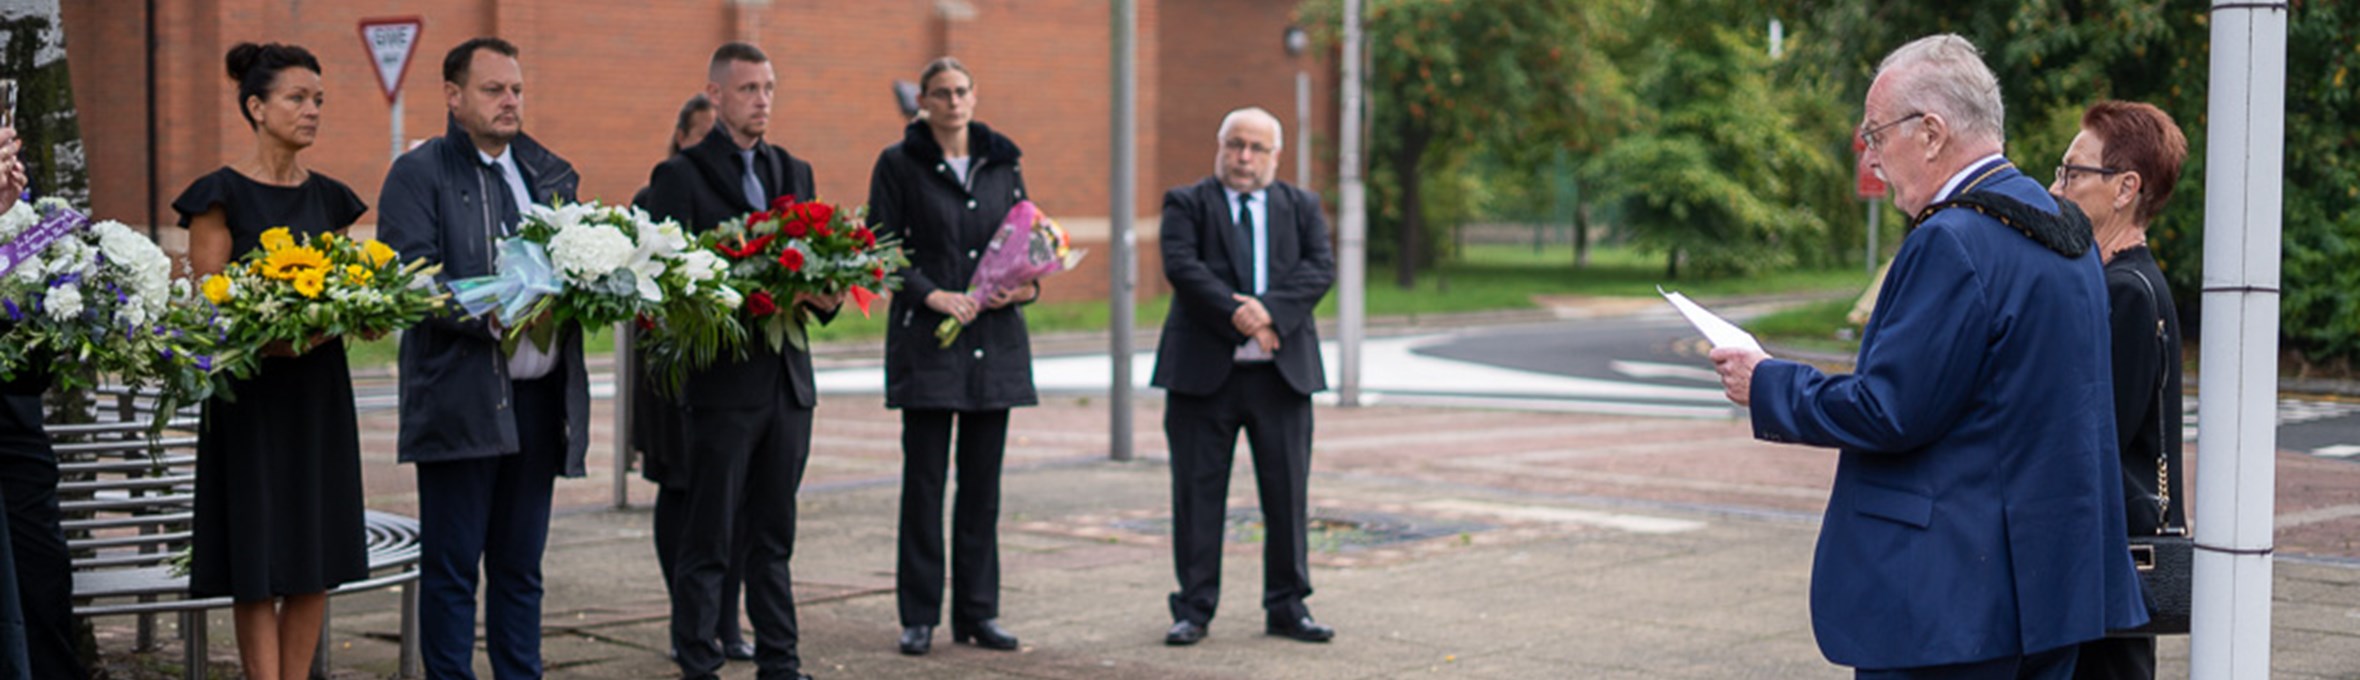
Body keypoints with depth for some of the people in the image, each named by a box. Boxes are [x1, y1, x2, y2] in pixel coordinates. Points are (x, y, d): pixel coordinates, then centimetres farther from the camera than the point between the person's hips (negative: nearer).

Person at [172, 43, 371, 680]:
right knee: (259, 561, -4)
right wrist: (268, 340, -23)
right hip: (250, 393, -5)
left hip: (319, 391, 5)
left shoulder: (329, 197, 11)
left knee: (318, 557, 5)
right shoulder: (221, 195, -4)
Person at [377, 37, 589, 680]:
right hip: (461, 395, -5)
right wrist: (488, 316, -24)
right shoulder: (418, 174, -2)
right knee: (451, 566, -1)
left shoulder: (550, 174, 17)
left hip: (540, 397, 5)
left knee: (520, 566, 12)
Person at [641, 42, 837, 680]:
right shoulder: (681, 176, -3)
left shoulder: (794, 172, 16)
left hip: (787, 381, 6)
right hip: (722, 381, -6)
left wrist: (825, 297, -5)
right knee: (708, 542, -1)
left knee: (773, 537, 12)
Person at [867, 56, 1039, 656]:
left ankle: (978, 612, 13)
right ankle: (919, 616, 5)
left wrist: (1027, 285, -5)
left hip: (995, 339, 4)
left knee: (983, 482, 6)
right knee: (924, 479, -2)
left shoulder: (1001, 162, 12)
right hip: (927, 339, -3)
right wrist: (931, 294, -15)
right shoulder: (899, 164, 1)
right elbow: (881, 248, -3)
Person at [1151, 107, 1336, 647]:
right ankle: (1194, 609, 9)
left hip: (1281, 371, 2)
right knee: (1198, 491, 1)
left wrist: (1270, 308, -17)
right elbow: (1181, 266, -10)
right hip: (1204, 369, -2)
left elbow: (1320, 269, -1)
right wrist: (1236, 312, -21)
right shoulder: (1186, 204, 6)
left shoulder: (1302, 207, 13)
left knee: (1288, 492, 4)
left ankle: (1287, 606, 14)